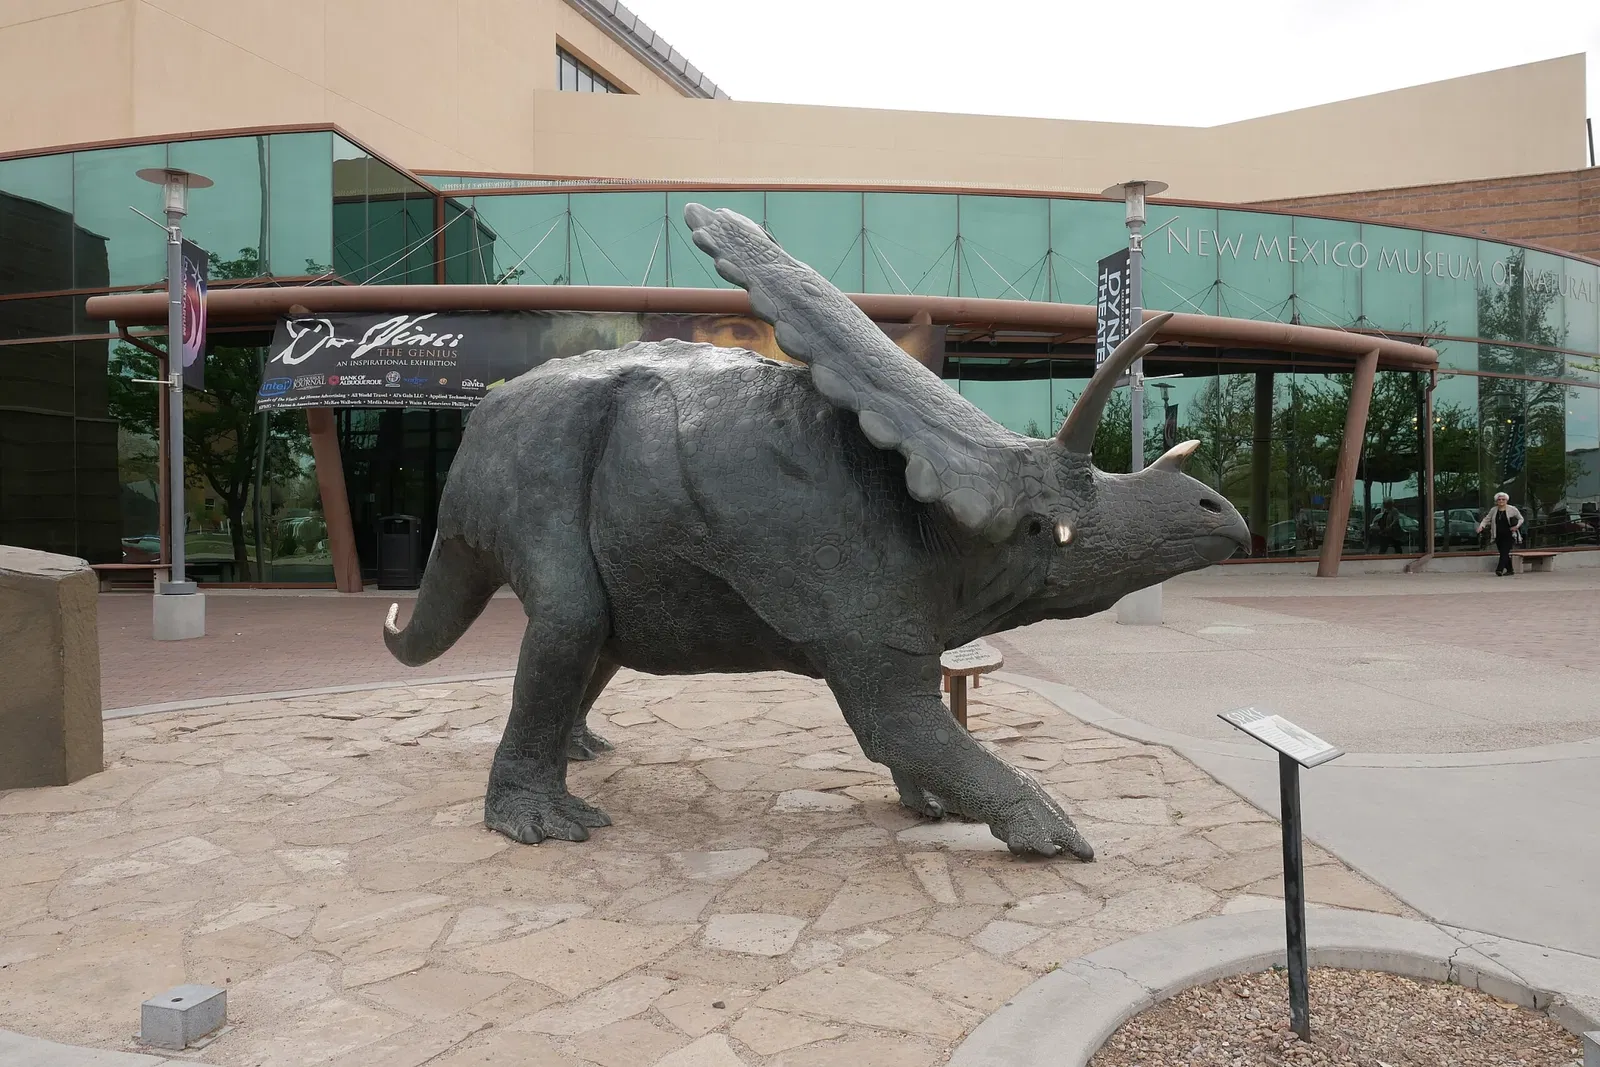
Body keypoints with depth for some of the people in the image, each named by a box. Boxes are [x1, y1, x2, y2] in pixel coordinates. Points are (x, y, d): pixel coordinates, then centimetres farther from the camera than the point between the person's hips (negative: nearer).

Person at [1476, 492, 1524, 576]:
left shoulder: (1512, 509, -2)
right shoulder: (1493, 510, 8)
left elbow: (1521, 519, 8)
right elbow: (1486, 519, 15)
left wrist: (1517, 526, -10)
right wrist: (1481, 525, -4)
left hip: (1509, 535, -5)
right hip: (1498, 536, 5)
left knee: (1504, 552, -14)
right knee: (1504, 553, 10)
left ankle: (1499, 569, -24)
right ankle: (1510, 570, 22)